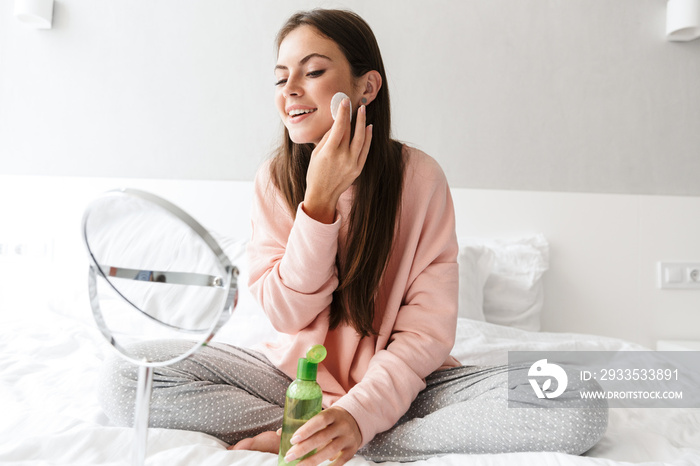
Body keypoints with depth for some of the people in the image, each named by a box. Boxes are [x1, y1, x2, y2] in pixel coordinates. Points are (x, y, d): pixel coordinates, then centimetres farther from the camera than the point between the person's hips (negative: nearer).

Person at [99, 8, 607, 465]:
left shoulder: (419, 177, -11)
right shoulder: (274, 179, -4)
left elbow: (428, 328, -13)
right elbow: (287, 314, -11)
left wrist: (361, 413, -27)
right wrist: (319, 201, -22)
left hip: (394, 382, 0)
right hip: (294, 376, 1)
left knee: (580, 408, -24)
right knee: (123, 377, -15)